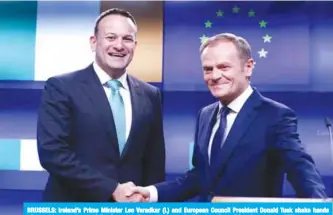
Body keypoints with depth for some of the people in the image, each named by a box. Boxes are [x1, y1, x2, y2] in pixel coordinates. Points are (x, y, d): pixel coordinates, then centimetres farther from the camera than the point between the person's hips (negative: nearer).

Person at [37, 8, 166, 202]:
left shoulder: (150, 95, 3)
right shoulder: (61, 88, -8)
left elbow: (155, 161, 7)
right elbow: (52, 152, -17)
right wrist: (112, 190, -20)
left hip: (131, 206, 4)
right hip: (74, 205, -3)